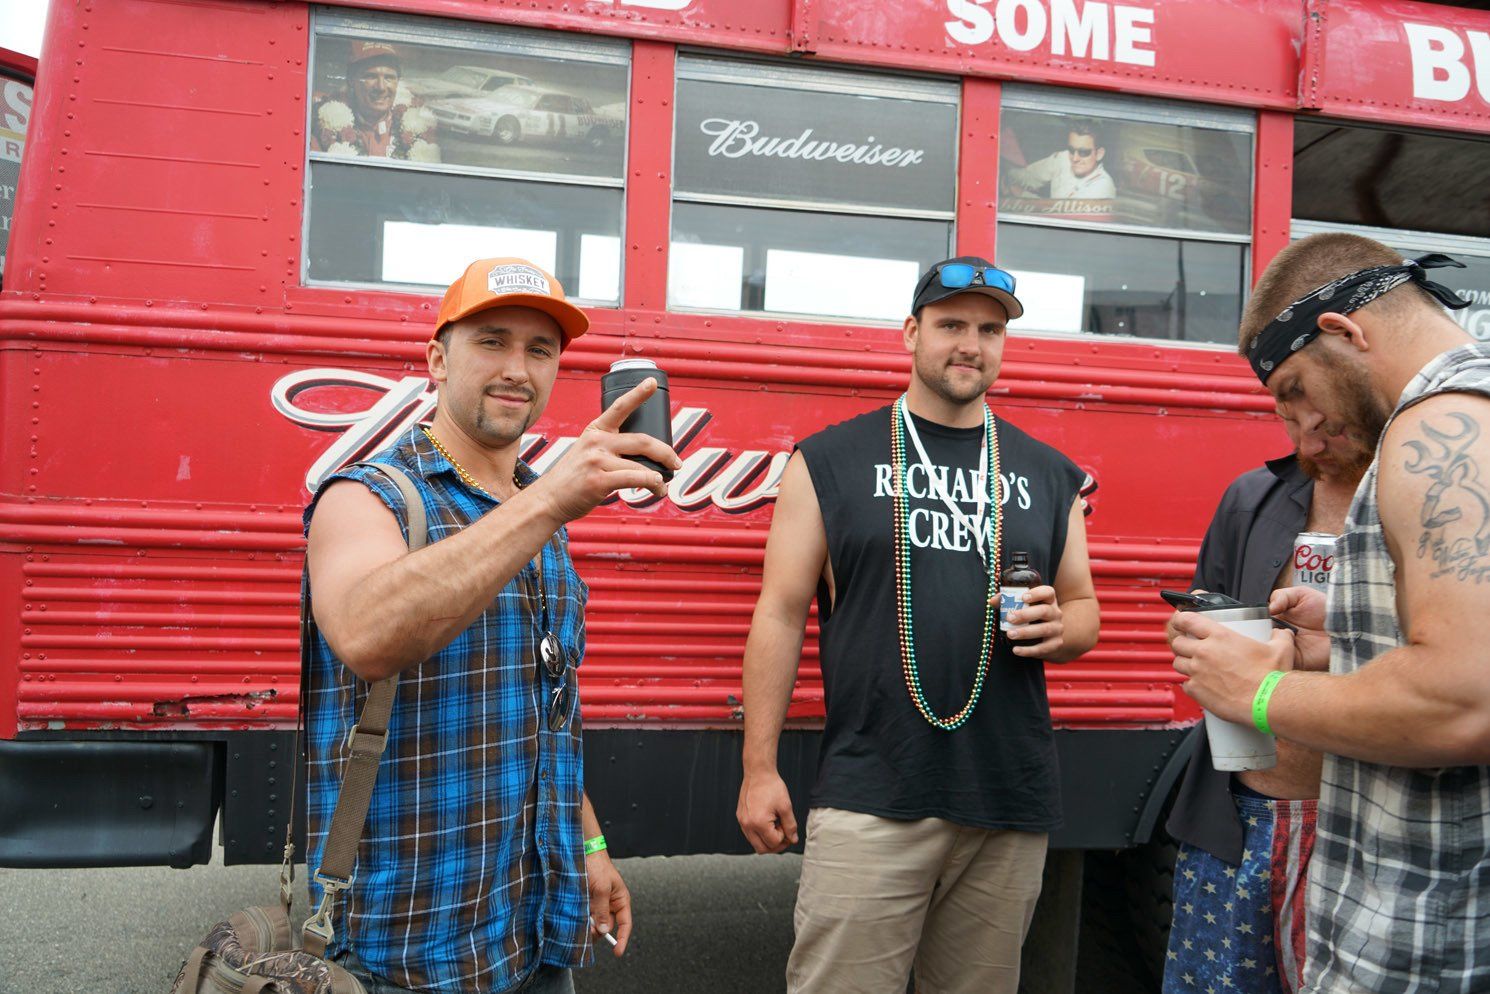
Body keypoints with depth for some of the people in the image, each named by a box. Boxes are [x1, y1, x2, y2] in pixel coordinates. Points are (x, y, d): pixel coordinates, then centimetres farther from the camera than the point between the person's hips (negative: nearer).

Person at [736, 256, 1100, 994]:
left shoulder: (1050, 475, 11)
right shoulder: (830, 461, 2)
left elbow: (1083, 609, 19)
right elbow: (780, 614, 1)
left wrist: (1058, 629, -7)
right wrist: (759, 769, -4)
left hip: (1012, 802, 4)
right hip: (870, 797, -3)